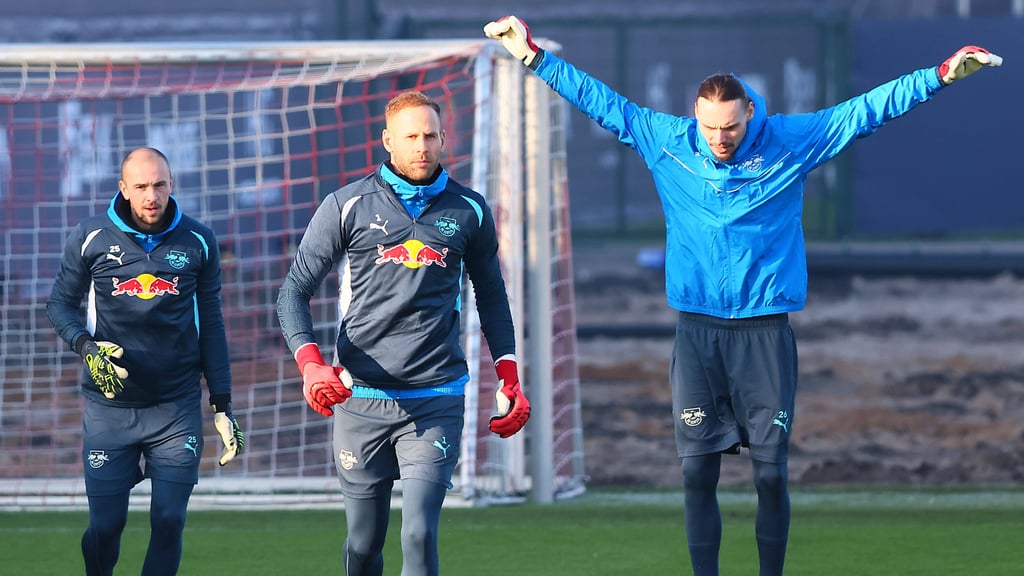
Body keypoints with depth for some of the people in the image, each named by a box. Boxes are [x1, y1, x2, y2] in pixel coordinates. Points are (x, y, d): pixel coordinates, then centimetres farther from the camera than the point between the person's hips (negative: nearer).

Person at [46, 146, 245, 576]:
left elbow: (211, 326, 10)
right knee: (105, 525, -1)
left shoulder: (197, 242, 4)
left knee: (168, 523, -5)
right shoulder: (91, 238, -1)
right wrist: (86, 346, -13)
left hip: (177, 408, 1)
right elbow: (60, 304, 8)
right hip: (109, 407, -1)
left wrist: (222, 405, 8)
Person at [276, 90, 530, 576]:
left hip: (436, 403, 0)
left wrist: (509, 380, 14)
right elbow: (295, 290, 2)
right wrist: (310, 363, -15)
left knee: (419, 535, -16)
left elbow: (491, 296, 20)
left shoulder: (469, 211, 7)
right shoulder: (348, 206, 1)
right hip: (360, 400, 0)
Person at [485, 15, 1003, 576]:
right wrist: (534, 56, 10)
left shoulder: (788, 142, -2)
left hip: (766, 333, -1)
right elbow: (598, 98, 9)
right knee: (697, 471, -1)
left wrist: (941, 74, -5)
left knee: (771, 472, -1)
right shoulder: (668, 141, 2)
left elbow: (865, 109, -1)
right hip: (697, 333, 1)